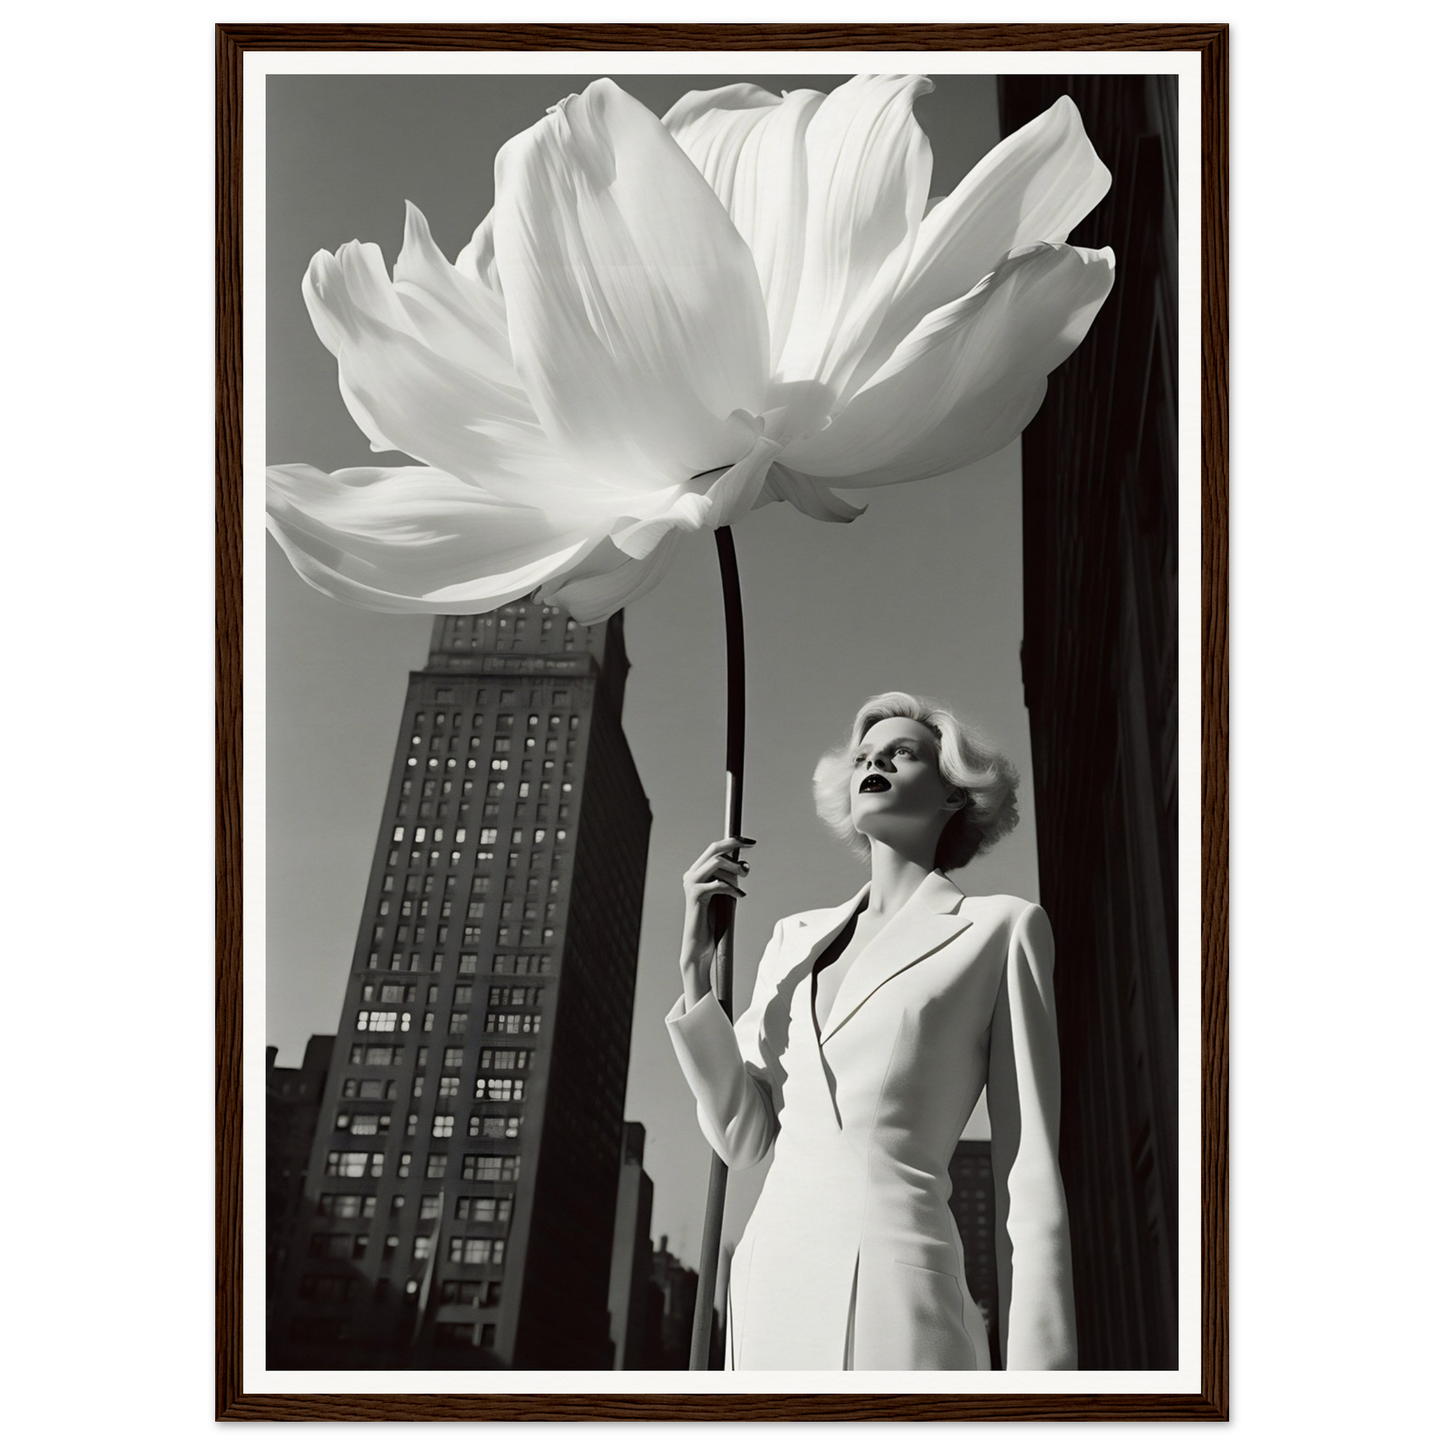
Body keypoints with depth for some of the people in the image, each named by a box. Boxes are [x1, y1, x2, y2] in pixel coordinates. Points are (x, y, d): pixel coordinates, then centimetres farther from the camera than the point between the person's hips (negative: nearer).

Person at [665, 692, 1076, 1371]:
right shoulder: (795, 938, 17)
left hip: (894, 1298, -4)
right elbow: (741, 1137, 10)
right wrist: (696, 963, 2)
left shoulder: (999, 929, 3)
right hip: (768, 1283, 5)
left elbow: (1030, 1182, -1)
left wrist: (1036, 1368, -7)